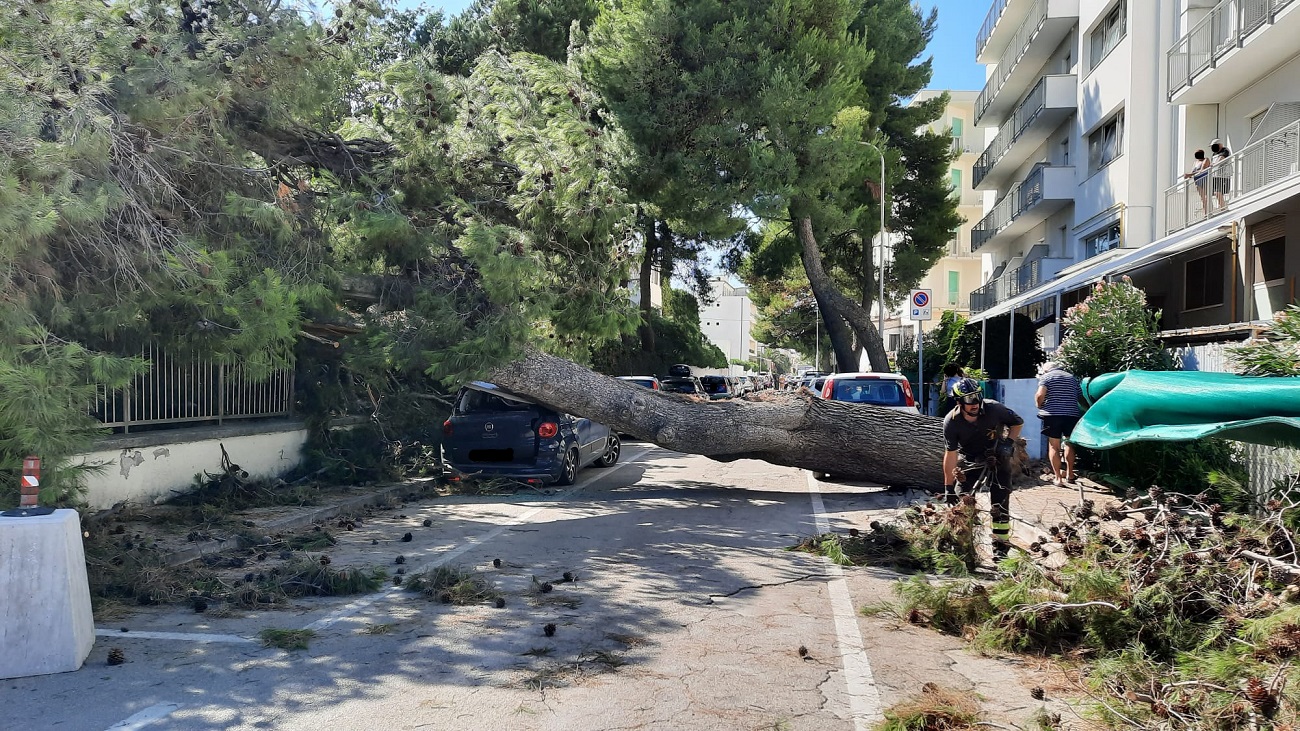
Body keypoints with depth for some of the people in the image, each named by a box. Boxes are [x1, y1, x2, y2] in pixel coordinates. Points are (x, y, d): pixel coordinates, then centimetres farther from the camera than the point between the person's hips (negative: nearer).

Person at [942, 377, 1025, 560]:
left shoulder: (993, 409, -24)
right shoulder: (951, 422, -24)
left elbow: (1018, 422, -4)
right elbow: (950, 454, -21)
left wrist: (1009, 442, -21)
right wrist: (948, 487, -21)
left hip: (997, 458, 0)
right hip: (969, 460, 0)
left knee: (999, 503, -6)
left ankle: (1000, 547, 5)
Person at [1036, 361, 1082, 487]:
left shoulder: (1046, 377, 2)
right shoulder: (1072, 377, 19)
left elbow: (1040, 395, -12)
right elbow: (1079, 397, 15)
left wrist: (1039, 405, 6)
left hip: (1052, 414, -4)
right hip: (1072, 414, 4)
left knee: (1054, 446, 3)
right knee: (1069, 444, 20)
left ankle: (1058, 477, 0)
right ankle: (1070, 475, 27)